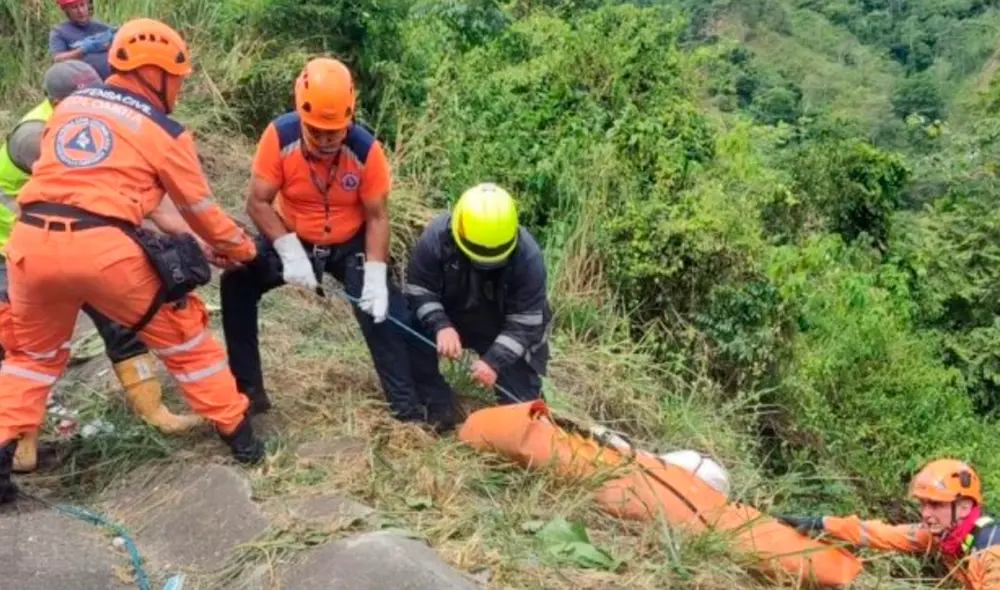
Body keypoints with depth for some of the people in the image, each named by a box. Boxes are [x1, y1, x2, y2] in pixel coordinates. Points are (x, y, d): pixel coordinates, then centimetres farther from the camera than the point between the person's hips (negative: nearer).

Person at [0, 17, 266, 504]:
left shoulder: (68, 106, 19)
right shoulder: (164, 131, 5)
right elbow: (200, 208, 12)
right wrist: (241, 248, 29)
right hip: (102, 248, -4)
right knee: (181, 336, 15)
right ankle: (239, 435, 23)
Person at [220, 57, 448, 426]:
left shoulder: (366, 149, -25)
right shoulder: (279, 136, -24)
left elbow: (377, 217, -17)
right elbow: (258, 202, -20)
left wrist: (375, 276, -27)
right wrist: (290, 251, -32)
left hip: (350, 243, -1)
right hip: (290, 238, 2)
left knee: (382, 310, -17)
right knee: (237, 282, -14)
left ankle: (409, 406, -6)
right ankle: (247, 390, -1)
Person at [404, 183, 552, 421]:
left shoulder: (527, 256, -32)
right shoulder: (436, 237, -30)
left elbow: (525, 322, -26)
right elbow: (419, 291, -20)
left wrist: (495, 361, -37)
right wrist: (441, 326, -38)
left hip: (505, 331, -2)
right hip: (451, 318, 2)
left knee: (519, 401, -3)